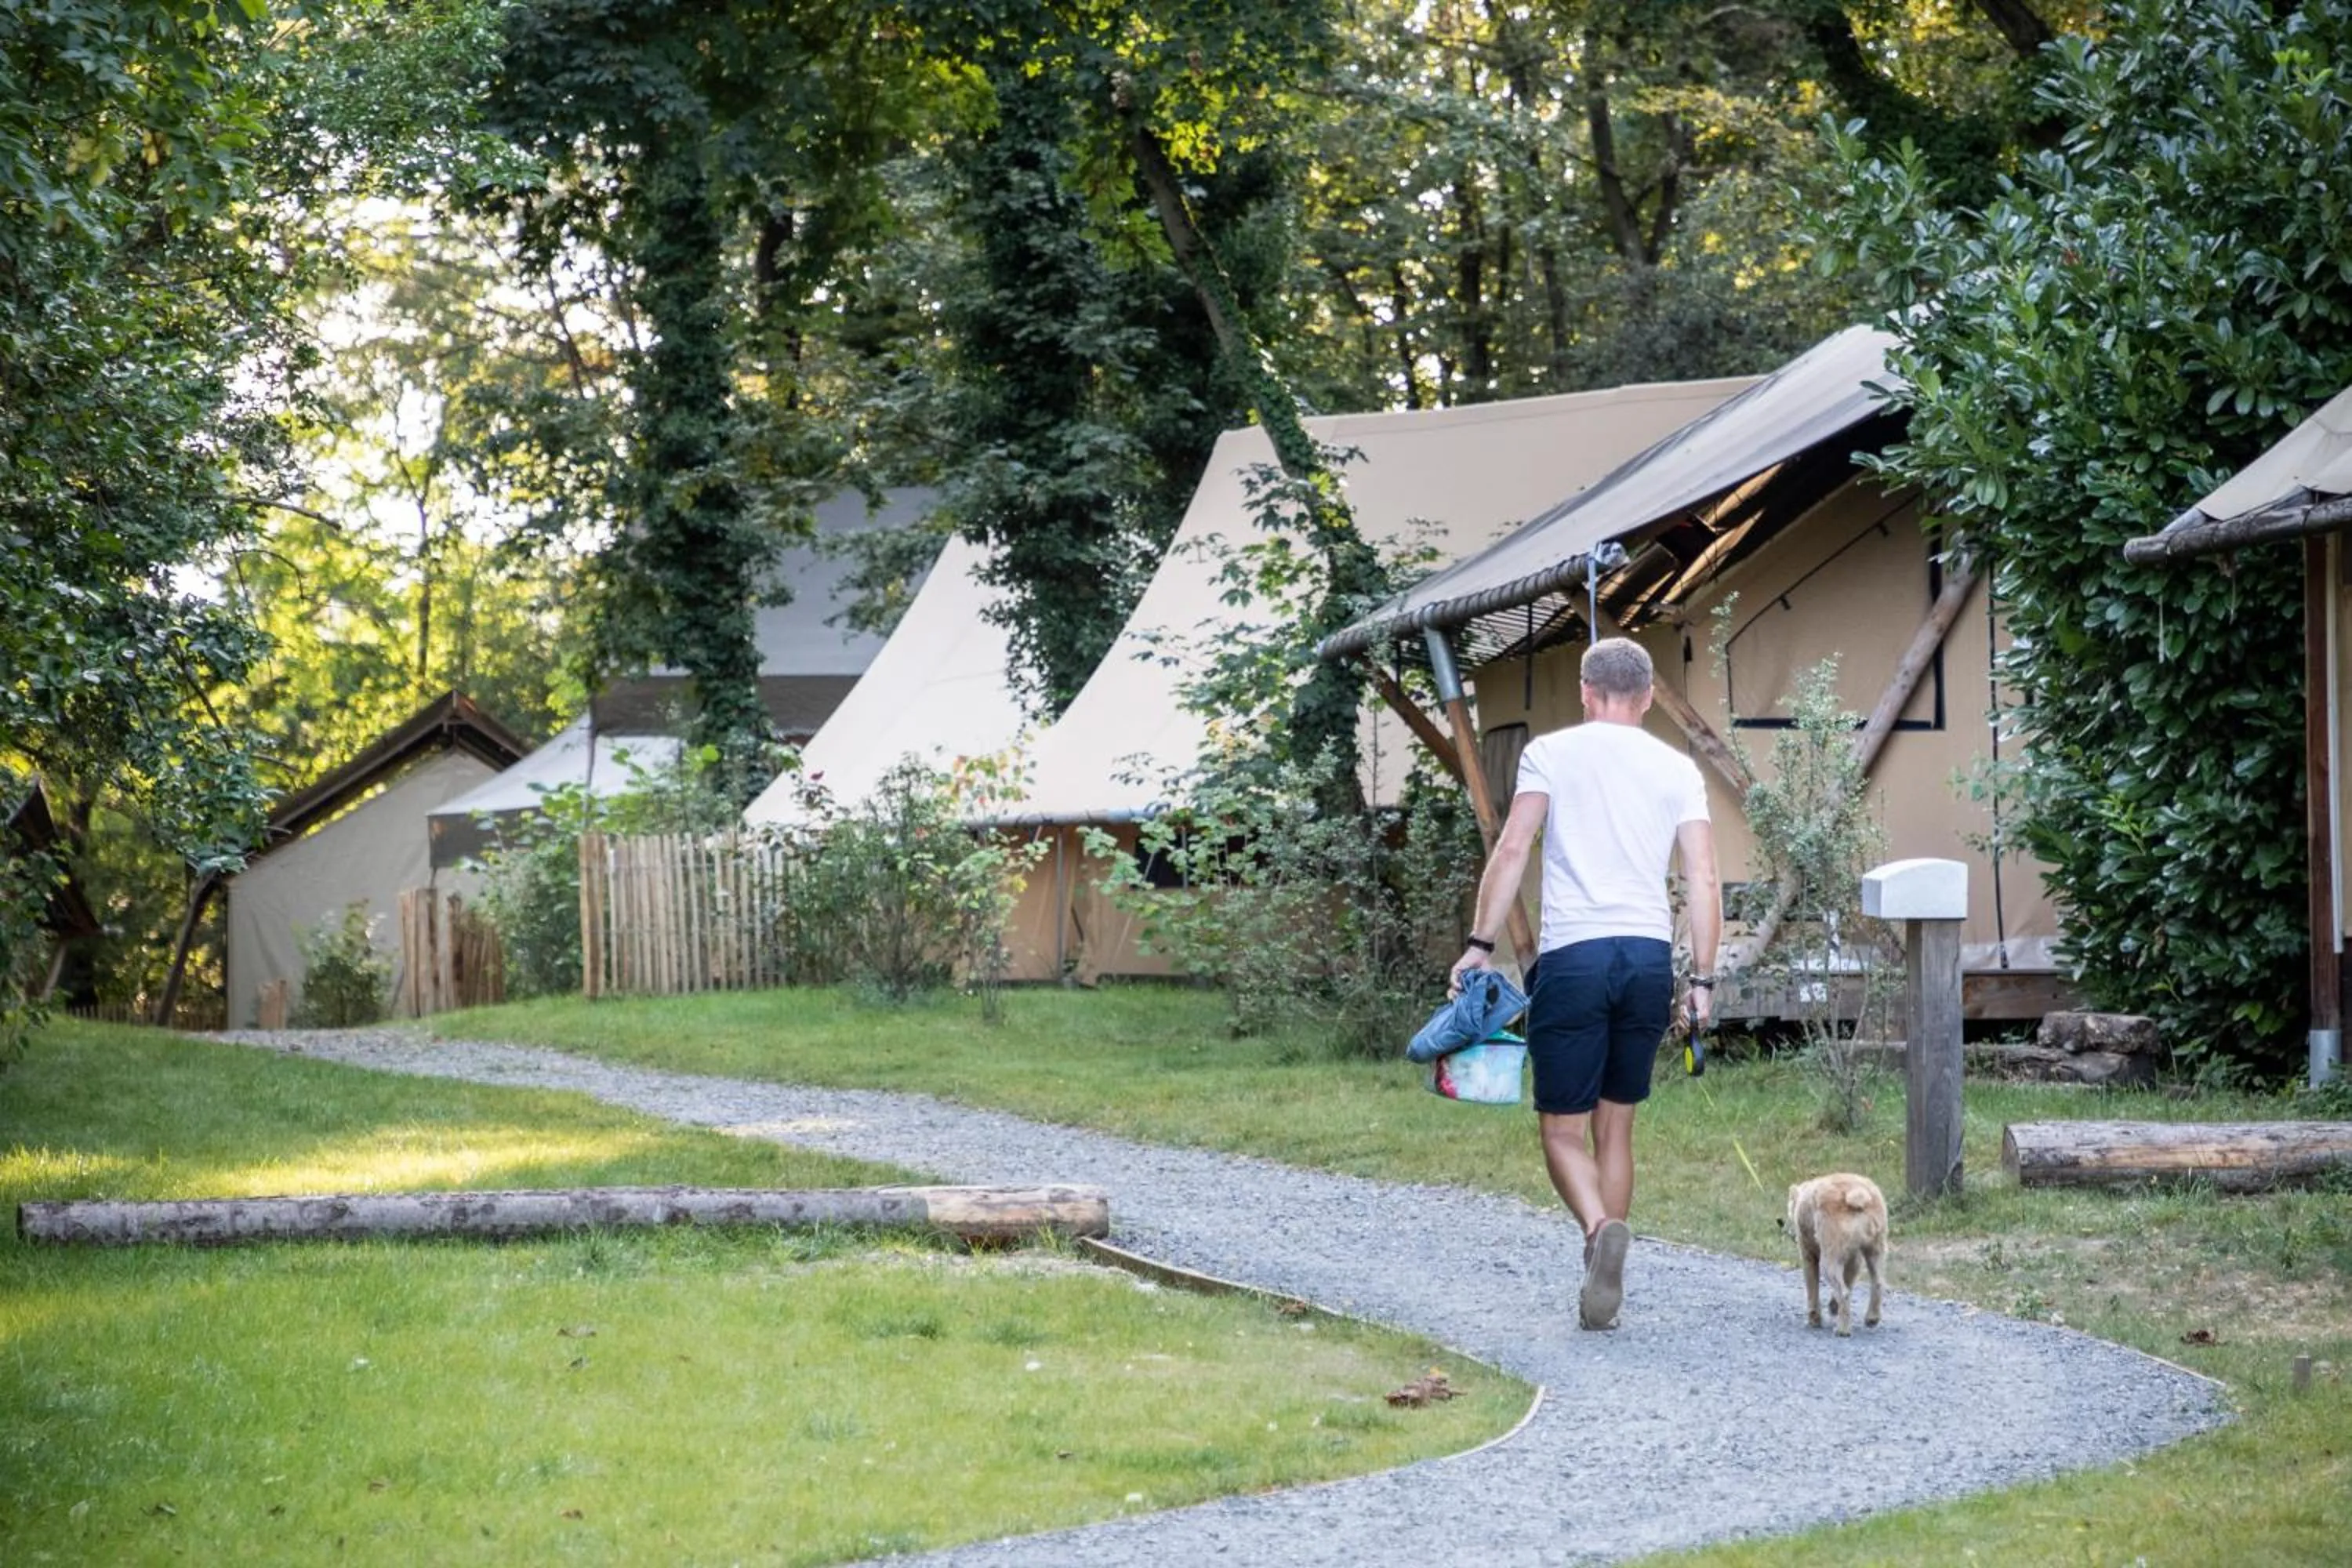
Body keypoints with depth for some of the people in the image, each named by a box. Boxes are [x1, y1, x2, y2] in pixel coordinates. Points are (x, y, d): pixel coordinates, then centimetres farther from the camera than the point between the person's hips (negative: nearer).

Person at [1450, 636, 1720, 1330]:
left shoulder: (1550, 753, 5)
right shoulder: (1677, 769, 12)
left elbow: (1513, 848, -5)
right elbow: (1703, 878, 4)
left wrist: (1481, 944, -2)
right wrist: (1703, 979, 6)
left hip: (1573, 955, -3)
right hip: (1650, 958, 3)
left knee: (1563, 1129, 2)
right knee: (1615, 1126, 14)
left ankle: (1600, 1229, -27)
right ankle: (1601, 1290, 14)